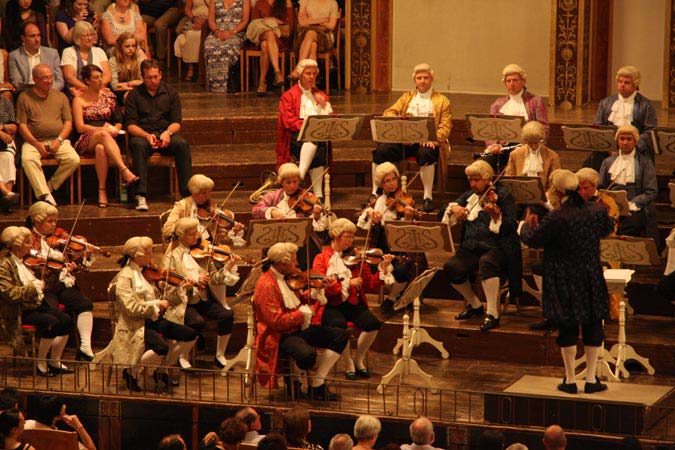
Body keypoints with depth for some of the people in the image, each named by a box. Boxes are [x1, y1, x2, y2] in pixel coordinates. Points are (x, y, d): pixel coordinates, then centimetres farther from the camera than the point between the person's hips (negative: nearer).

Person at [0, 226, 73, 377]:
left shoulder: (25, 262, 13)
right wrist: (34, 287, -22)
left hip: (37, 305, 8)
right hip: (19, 312, -8)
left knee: (66, 320, -10)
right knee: (51, 322, -28)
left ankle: (55, 362, 1)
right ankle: (40, 364, -13)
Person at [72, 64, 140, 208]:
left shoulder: (108, 96, 17)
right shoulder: (79, 100, 9)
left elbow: (119, 122, 17)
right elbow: (80, 127, -1)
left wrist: (114, 129, -6)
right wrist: (103, 130, -11)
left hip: (105, 139, 2)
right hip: (86, 142, -2)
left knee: (101, 148, -38)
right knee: (103, 135, -38)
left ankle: (102, 191, -44)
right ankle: (126, 172, -54)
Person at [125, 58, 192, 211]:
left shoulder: (171, 92, 12)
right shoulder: (134, 94, 7)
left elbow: (176, 122, 7)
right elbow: (130, 124, -1)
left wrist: (168, 132, -16)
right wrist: (147, 135, -20)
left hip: (165, 133, 2)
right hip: (142, 134, -2)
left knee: (182, 145, -30)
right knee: (139, 145, -37)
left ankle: (187, 192, -32)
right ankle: (141, 196, -43)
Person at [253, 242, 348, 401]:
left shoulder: (288, 277, 7)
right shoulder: (266, 285, -20)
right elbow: (277, 321, -25)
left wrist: (314, 292, 2)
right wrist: (304, 313, -17)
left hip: (298, 328, 10)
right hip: (280, 336, -10)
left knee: (340, 335, 1)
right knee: (307, 355, -38)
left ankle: (317, 384, -1)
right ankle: (292, 378, -1)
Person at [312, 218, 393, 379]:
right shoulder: (322, 259, 4)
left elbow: (371, 286, 5)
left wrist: (383, 269, -10)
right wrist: (347, 283, -17)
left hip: (353, 304, 3)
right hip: (331, 306, -3)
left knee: (373, 323, -25)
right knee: (339, 325, -36)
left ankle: (359, 360, 1)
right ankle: (349, 364, -11)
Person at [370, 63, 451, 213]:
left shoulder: (442, 100, 14)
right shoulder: (407, 97, 24)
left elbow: (445, 126, 4)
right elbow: (389, 112, 13)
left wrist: (434, 138, -17)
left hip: (426, 142, -3)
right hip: (405, 140, 3)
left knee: (426, 154, -39)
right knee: (380, 150, -23)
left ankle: (428, 197, -30)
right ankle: (375, 193, -13)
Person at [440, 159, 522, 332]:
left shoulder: (503, 196, 2)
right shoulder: (469, 196, 17)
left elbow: (511, 227, -8)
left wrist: (496, 215, -27)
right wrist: (453, 208, -10)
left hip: (496, 247, -5)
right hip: (471, 248, 5)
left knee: (486, 262, -39)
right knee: (451, 267, -22)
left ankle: (493, 314, -32)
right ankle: (474, 305, 3)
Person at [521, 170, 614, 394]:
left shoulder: (555, 219, -21)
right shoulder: (598, 212, -8)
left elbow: (532, 240, -11)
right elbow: (607, 229, 14)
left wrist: (528, 225, 11)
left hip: (564, 283, -3)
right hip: (592, 280, 3)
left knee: (568, 328, 8)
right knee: (593, 327, 12)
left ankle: (570, 380, 14)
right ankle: (591, 379, 15)